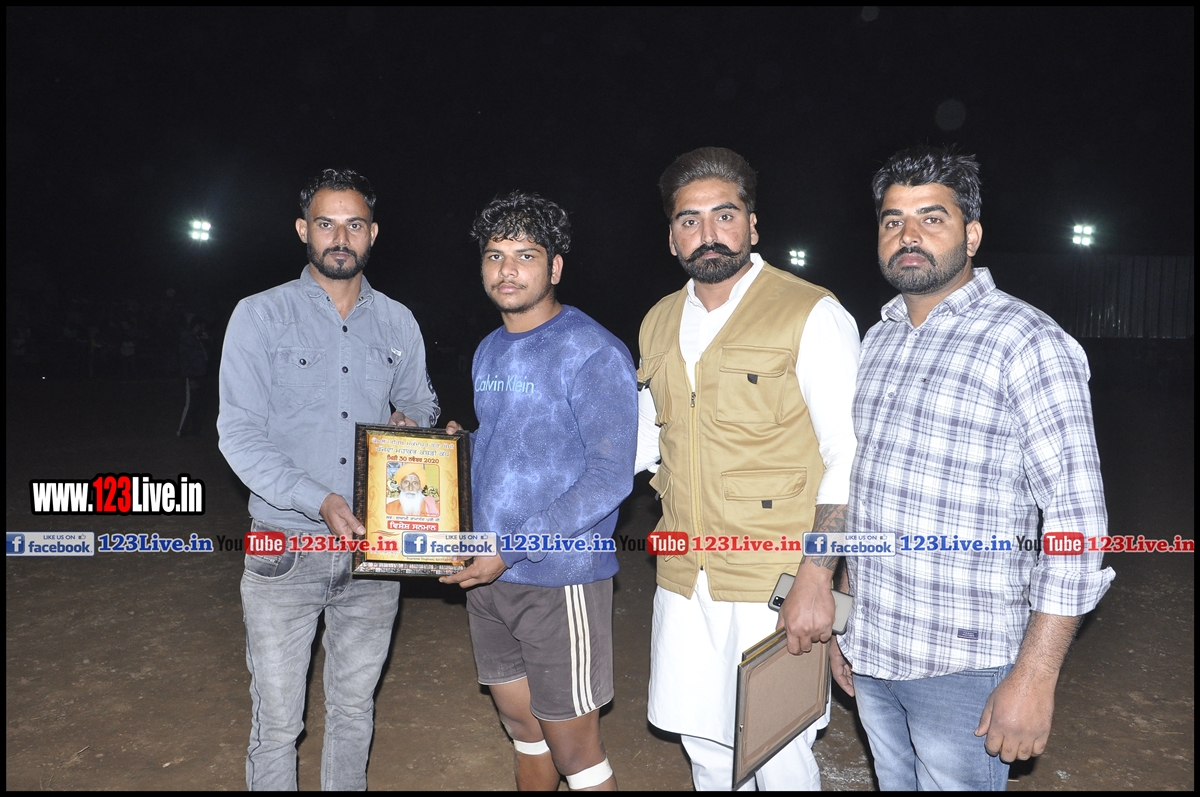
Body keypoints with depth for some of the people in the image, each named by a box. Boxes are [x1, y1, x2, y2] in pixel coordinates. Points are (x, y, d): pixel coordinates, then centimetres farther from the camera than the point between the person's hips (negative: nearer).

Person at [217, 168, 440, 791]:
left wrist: (412, 425, -5)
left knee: (354, 710, 18)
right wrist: (319, 502, -23)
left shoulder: (397, 324, 6)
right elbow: (240, 436, -10)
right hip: (285, 548, -3)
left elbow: (421, 405, 19)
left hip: (373, 547, 3)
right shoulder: (260, 317, -4)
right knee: (276, 721, 7)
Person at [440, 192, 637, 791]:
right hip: (489, 576, 7)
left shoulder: (593, 353, -14)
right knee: (520, 724, 21)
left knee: (573, 748, 5)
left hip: (559, 579, -7)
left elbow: (610, 477, -18)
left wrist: (513, 549, -21)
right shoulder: (489, 351, 11)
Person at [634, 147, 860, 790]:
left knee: (777, 754, 4)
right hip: (683, 576, 6)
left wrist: (815, 580, -18)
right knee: (702, 741, 17)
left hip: (775, 584, -5)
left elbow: (848, 458, -12)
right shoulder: (659, 323, 9)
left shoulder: (811, 316, -10)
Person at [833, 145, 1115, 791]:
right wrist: (845, 622, 14)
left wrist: (1035, 676, -18)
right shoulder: (879, 338, 8)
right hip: (871, 655, 6)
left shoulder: (1025, 340, -13)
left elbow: (1077, 516, -15)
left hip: (964, 667, -6)